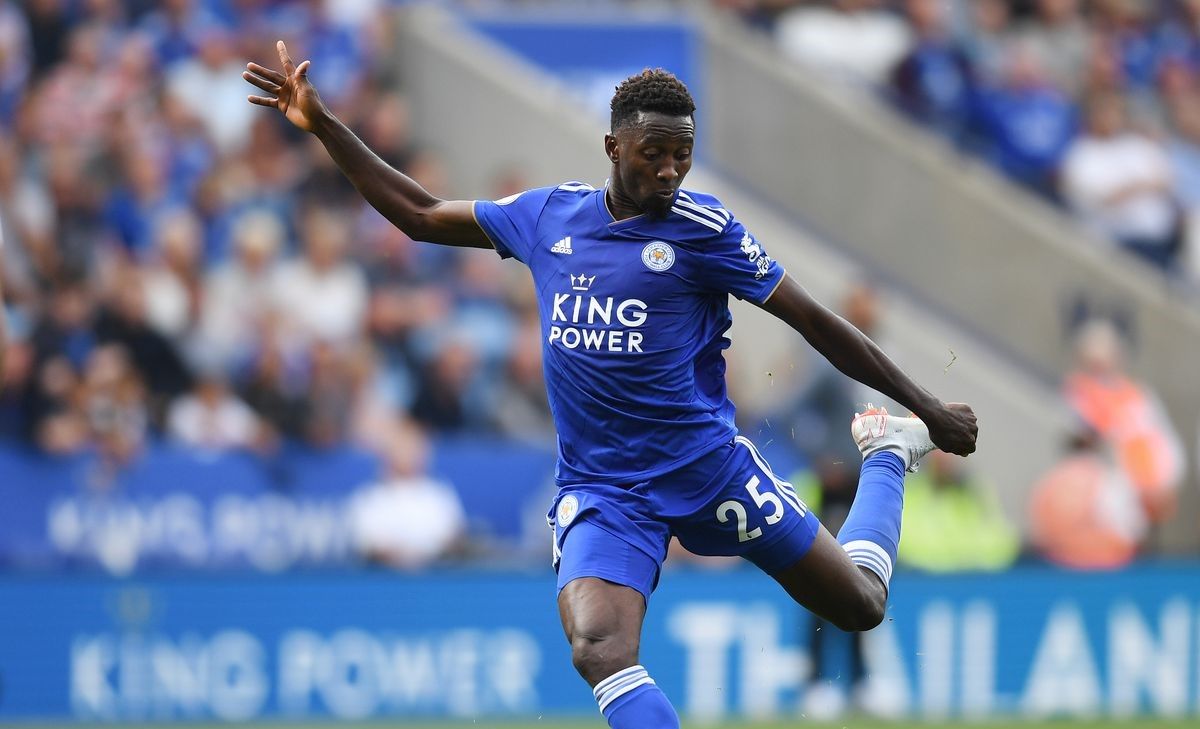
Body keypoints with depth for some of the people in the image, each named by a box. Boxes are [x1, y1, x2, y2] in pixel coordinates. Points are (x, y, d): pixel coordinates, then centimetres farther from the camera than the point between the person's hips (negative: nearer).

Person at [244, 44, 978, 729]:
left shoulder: (704, 230, -8)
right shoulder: (551, 214, 4)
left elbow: (816, 322, -3)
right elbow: (421, 215, 17)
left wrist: (930, 411, 0)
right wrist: (323, 124, 14)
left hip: (709, 466, -2)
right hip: (601, 492, 2)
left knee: (860, 605, 9)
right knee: (600, 651, -27)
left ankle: (889, 452, 38)